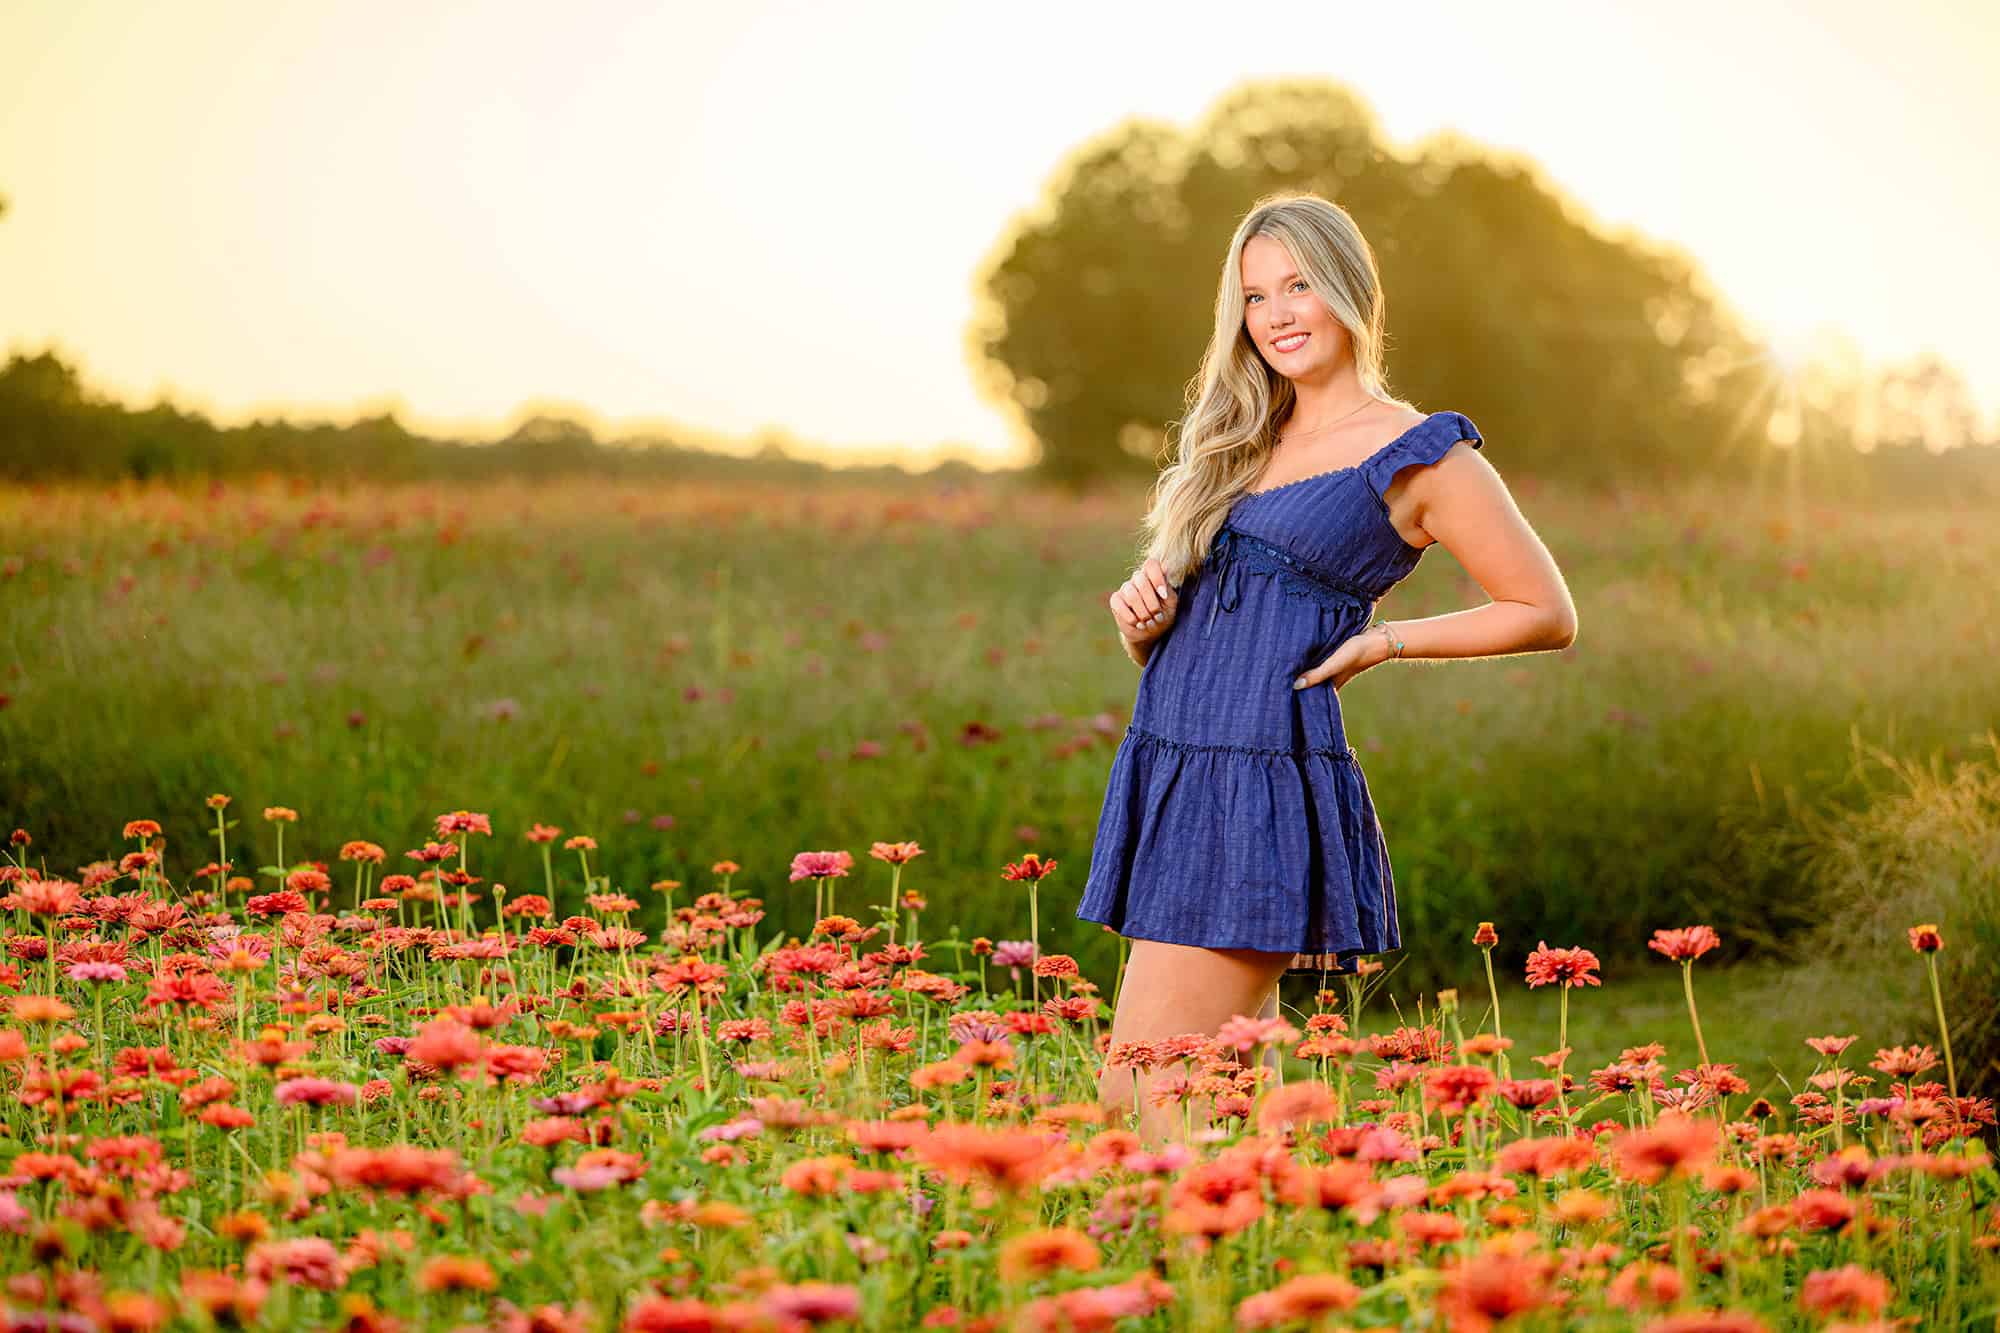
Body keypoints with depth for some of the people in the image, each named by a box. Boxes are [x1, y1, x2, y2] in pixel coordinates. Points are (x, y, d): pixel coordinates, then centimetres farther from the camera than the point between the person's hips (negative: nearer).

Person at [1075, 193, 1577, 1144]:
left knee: (1150, 1099, -11)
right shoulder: (1242, 441, 17)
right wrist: (1142, 608, -1)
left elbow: (1547, 615, 2)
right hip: (1163, 776, 8)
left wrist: (1382, 642, -7)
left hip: (1266, 786, -8)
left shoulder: (1420, 455, -2)